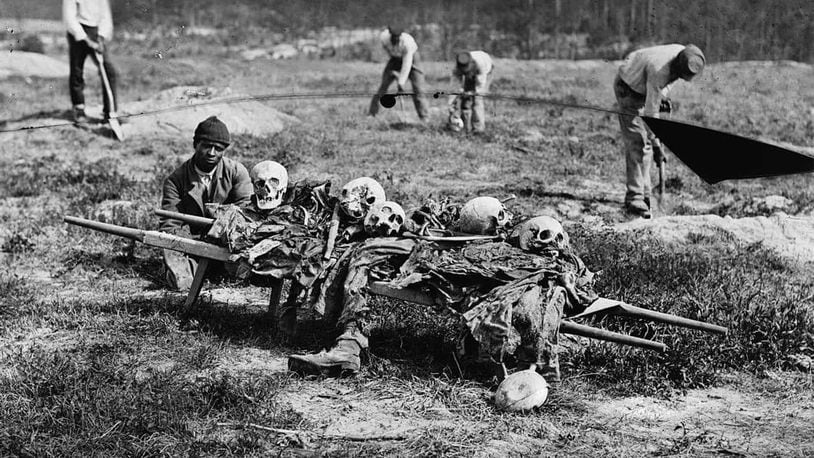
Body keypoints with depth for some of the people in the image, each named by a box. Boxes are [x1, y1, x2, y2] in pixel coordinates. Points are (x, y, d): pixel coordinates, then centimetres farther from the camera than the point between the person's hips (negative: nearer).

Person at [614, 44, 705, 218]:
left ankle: (644, 193, 12)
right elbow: (651, 111, -33)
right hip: (628, 87, -8)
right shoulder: (659, 71, -39)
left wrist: (663, 96, -2)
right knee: (637, 143, -16)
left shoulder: (685, 55, -17)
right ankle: (634, 198, -17)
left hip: (645, 87, 8)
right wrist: (656, 142, -29)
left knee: (645, 143, 6)